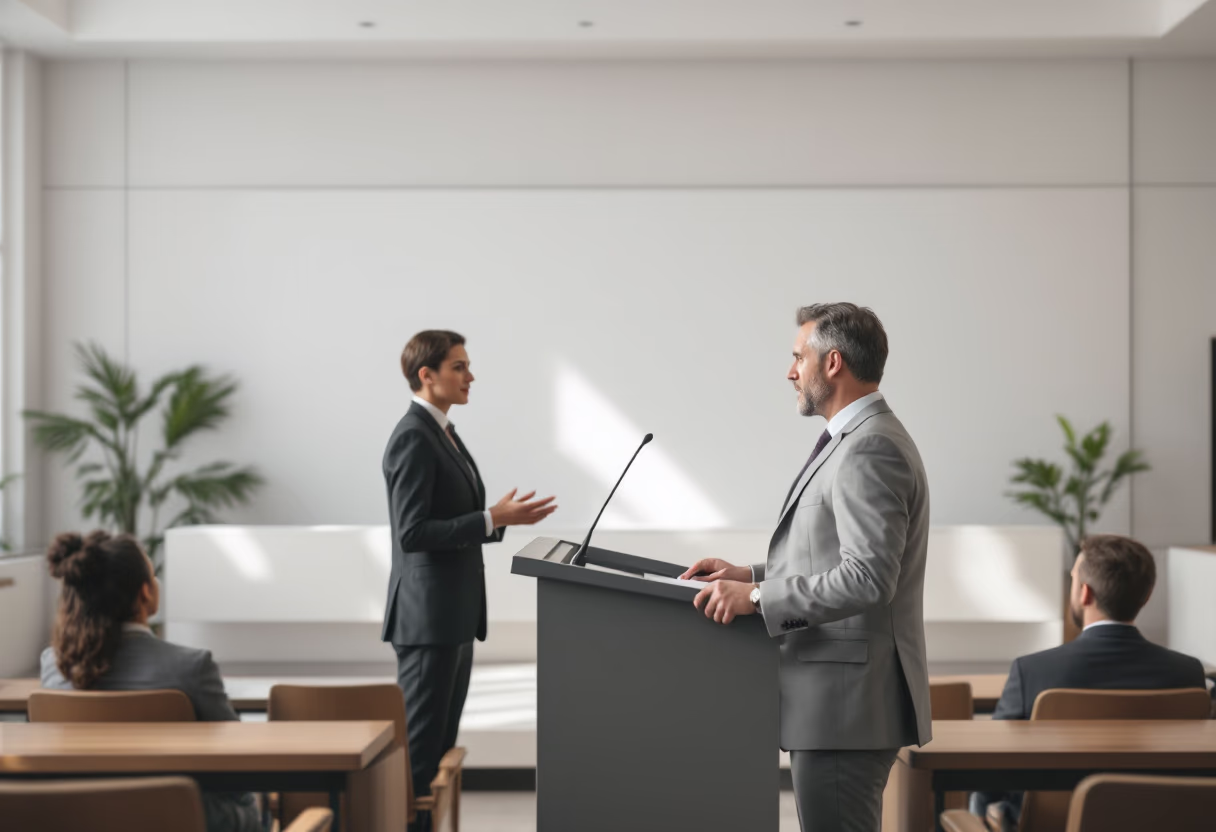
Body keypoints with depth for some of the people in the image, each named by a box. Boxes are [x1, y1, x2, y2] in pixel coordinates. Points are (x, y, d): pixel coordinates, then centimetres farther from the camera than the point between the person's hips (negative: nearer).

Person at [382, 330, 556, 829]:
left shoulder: (443, 433, 15)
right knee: (419, 745, -4)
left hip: (453, 614, 10)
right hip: (427, 616, -10)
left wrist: (502, 518, 6)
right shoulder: (413, 437, -15)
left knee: (441, 740, 13)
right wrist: (493, 520, -21)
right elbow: (413, 533, -21)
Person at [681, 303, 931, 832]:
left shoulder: (870, 450, -17)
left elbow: (867, 578, -25)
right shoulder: (865, 441, 17)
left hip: (848, 704, -11)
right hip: (842, 698, 11)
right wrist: (749, 575, 12)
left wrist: (756, 597, -20)